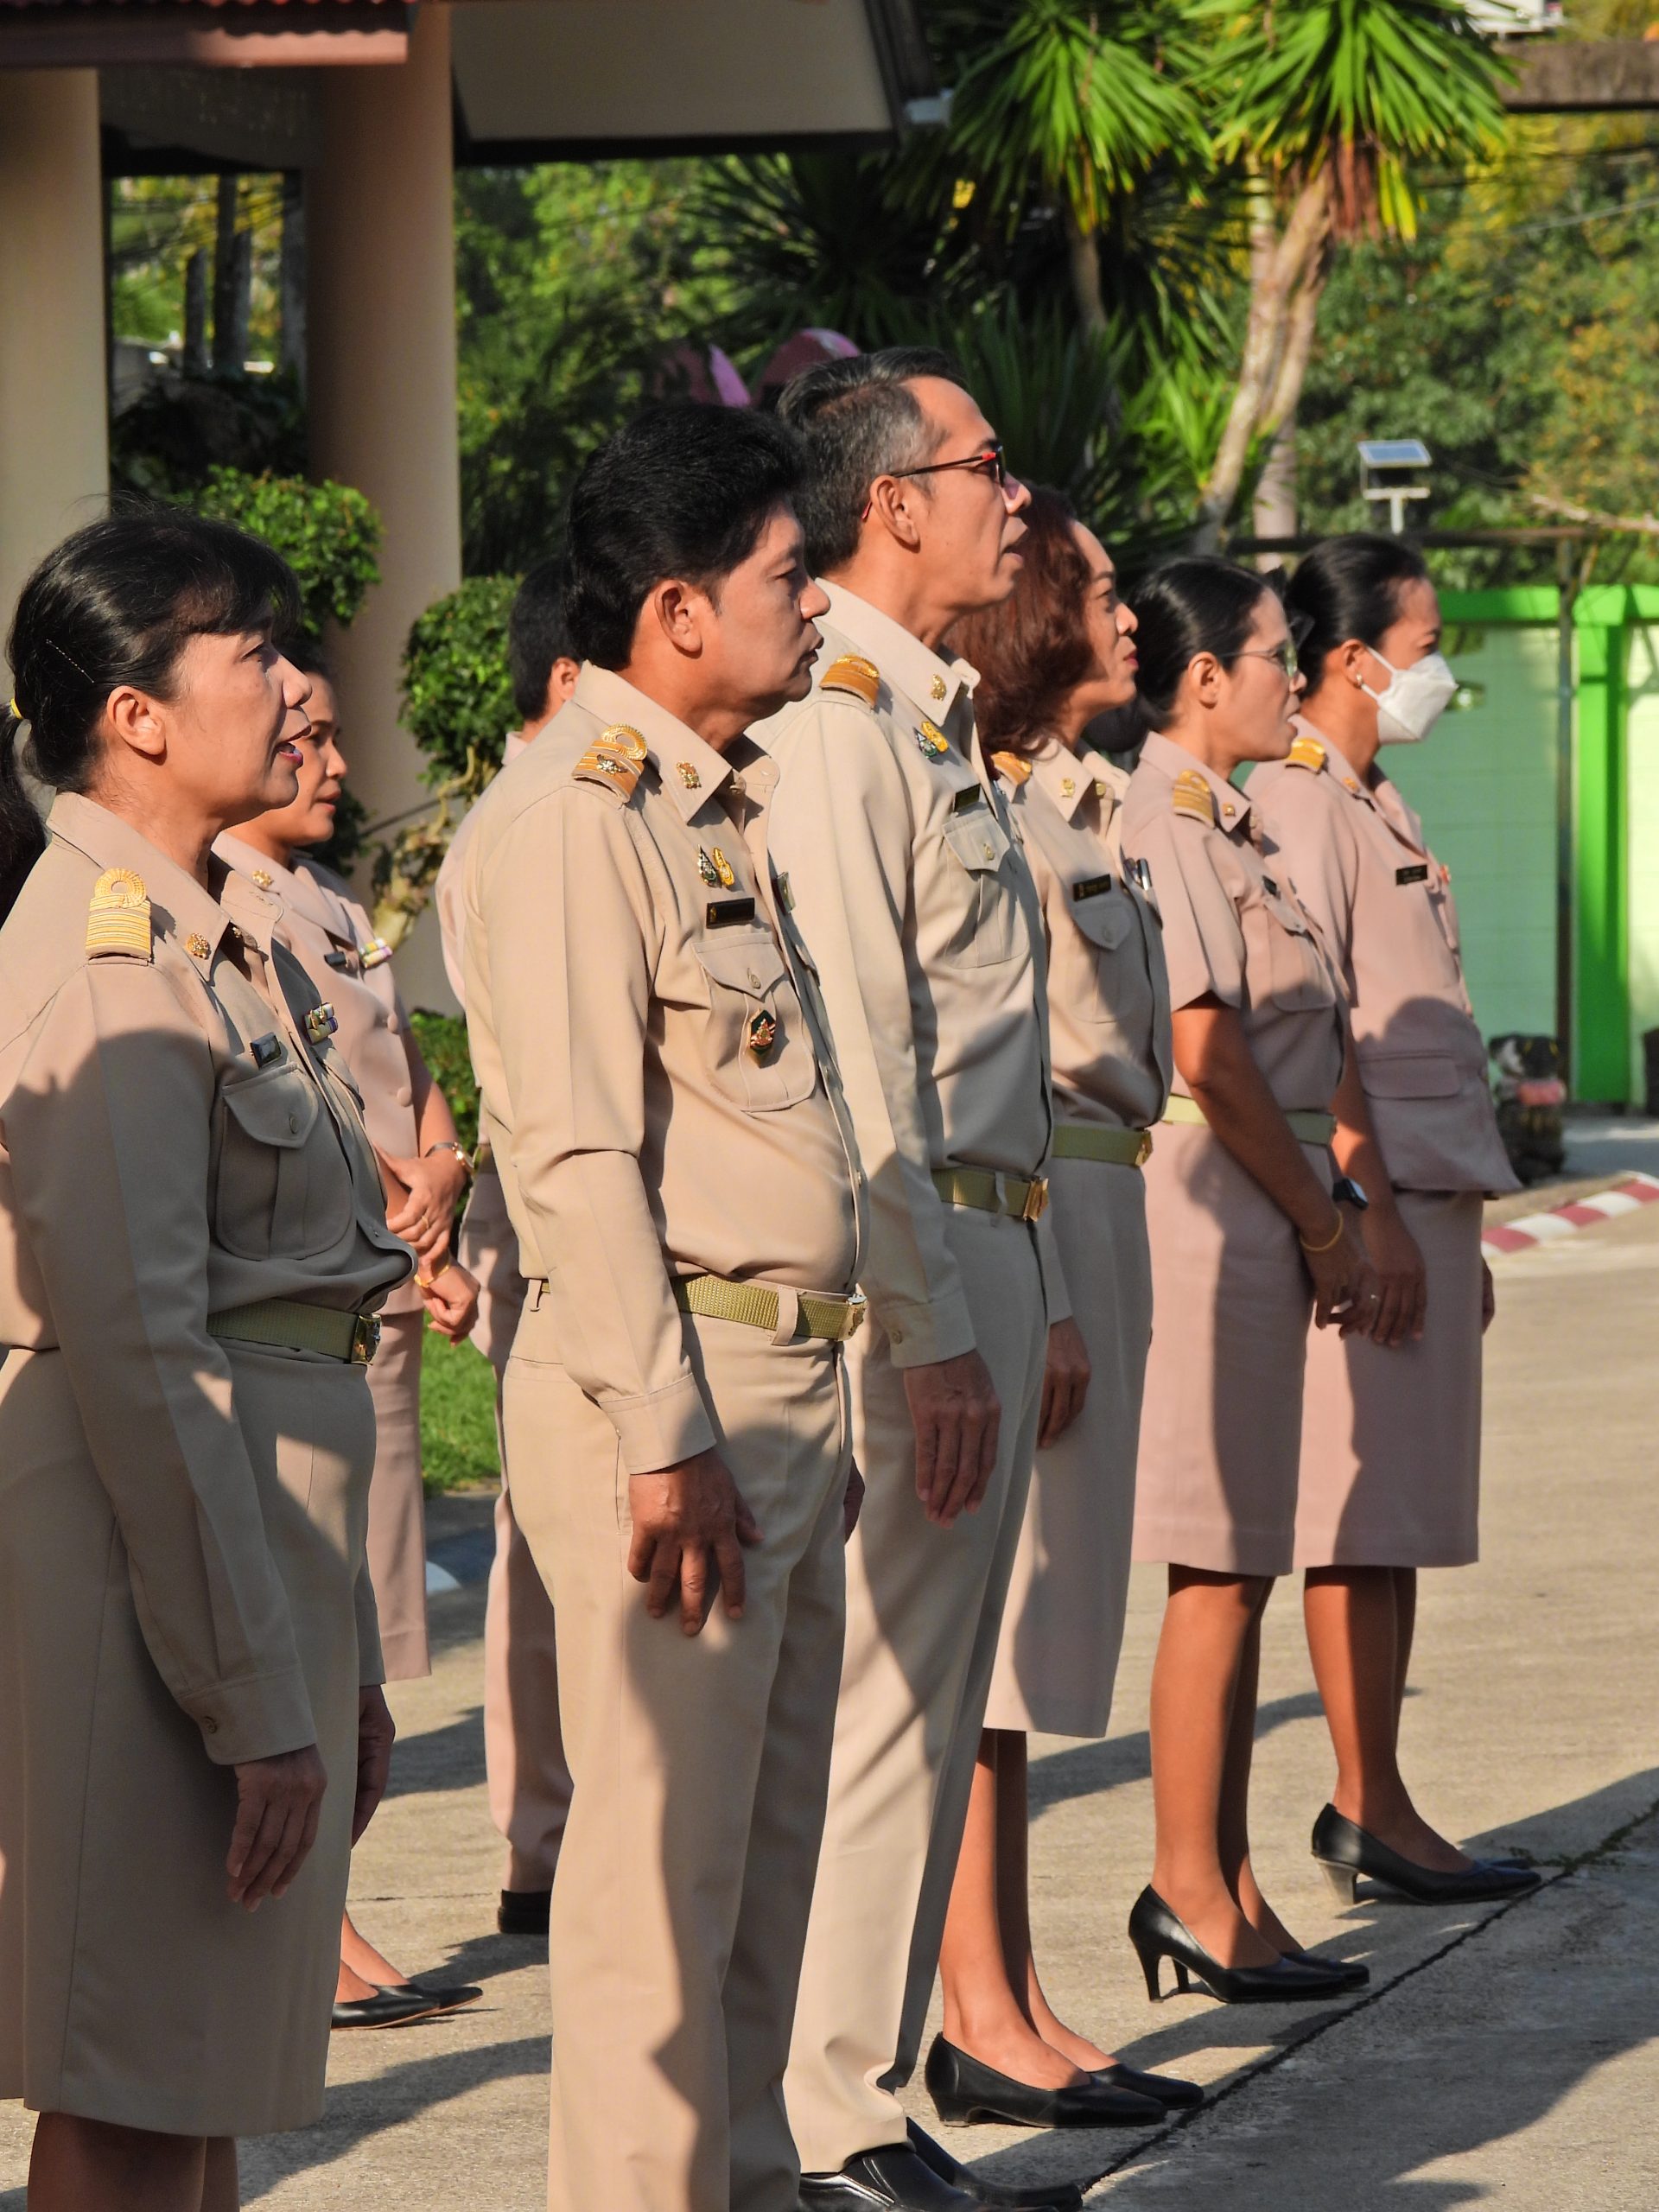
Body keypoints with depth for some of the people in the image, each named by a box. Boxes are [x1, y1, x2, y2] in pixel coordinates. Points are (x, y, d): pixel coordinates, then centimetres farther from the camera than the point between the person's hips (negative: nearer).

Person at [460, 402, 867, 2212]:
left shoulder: (726, 807, 17)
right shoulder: (570, 819, -13)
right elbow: (577, 1156, -18)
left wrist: (833, 1379, 18)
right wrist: (666, 1436, -20)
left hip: (792, 1379, 9)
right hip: (671, 1391, -9)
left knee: (769, 1843, 14)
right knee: (666, 1853, -5)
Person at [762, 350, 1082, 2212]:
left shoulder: (930, 717, 18)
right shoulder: (835, 721, -14)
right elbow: (856, 1062, -19)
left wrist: (1033, 1296, 20)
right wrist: (933, 1335, -21)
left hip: (981, 1249, 10)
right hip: (910, 1280, -10)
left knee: (929, 1697, 12)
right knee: (881, 1702, -6)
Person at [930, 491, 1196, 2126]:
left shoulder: (1067, 801, 18)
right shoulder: (984, 804, -12)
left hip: (1089, 1222, 10)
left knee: (1027, 1627, 10)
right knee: (990, 1622, -7)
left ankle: (1017, 2010, 14)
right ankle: (981, 2020, -4)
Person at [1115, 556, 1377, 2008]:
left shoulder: (1223, 823, 17)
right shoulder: (1169, 823, -13)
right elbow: (1209, 1058, -18)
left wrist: (1330, 1220, 9)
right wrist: (1323, 1223, -11)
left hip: (1260, 1230, 10)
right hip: (1220, 1221, -10)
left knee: (1240, 1564, 11)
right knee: (1220, 1567, -6)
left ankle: (1224, 1888, 16)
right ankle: (1192, 1888, -1)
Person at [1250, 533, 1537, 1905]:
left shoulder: (1372, 804, 19)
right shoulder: (1298, 803, -12)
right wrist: (1373, 1213, -21)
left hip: (1426, 1194, 10)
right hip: (1369, 1201, -10)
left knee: (1399, 1521, 10)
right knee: (1369, 1519, -7)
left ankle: (1374, 1807, 13)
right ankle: (1371, 1810, -4)